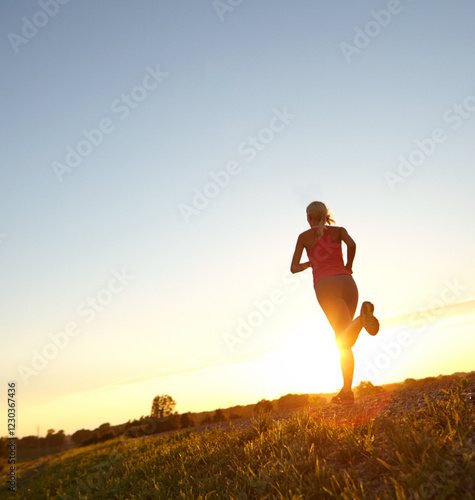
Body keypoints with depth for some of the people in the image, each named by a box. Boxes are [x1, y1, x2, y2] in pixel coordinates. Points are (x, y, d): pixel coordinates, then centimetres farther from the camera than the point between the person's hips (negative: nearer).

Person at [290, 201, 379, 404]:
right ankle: (346, 390, 7)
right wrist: (349, 266, 13)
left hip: (326, 285, -3)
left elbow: (294, 268, 13)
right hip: (347, 283, 3)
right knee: (342, 339, 14)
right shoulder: (339, 230, 18)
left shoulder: (304, 237, 16)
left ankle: (362, 317, -46)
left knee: (344, 341, -15)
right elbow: (352, 244, -5)